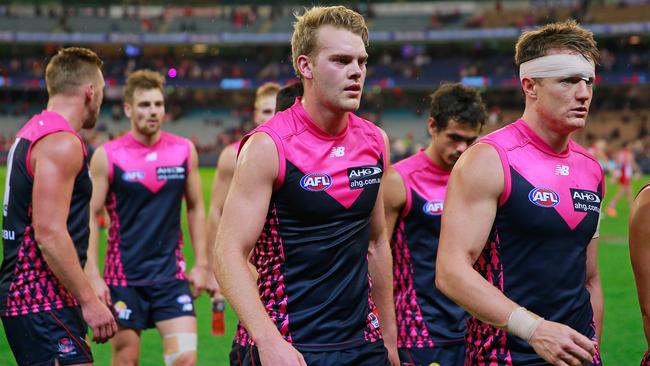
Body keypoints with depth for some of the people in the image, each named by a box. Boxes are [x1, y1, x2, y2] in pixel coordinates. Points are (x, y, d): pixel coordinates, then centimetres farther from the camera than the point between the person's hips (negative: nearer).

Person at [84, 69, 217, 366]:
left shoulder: (184, 151, 3)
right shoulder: (107, 156, -5)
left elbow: (195, 208, 11)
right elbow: (90, 216, -3)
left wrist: (201, 264, 8)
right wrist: (92, 274, -10)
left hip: (171, 274, 2)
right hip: (123, 277, -2)